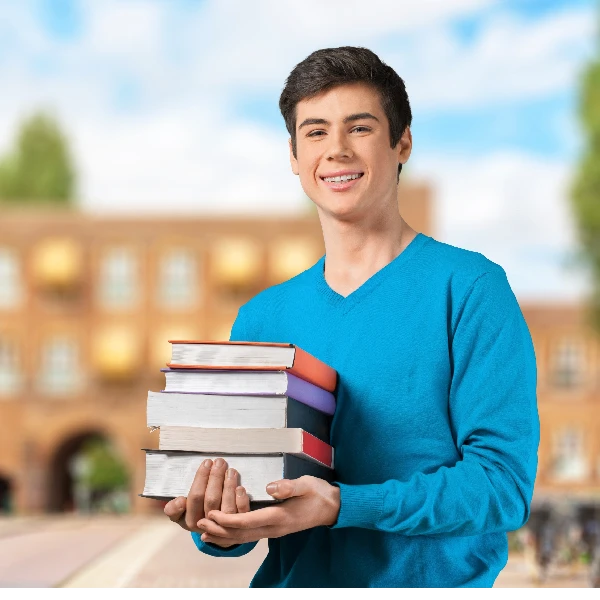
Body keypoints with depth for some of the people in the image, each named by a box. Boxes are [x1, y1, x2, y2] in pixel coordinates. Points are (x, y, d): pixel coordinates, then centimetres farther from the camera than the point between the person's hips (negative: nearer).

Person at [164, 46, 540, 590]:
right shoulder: (261, 319, 11)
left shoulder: (469, 290, -2)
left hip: (434, 580, -3)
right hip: (291, 580, 3)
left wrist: (340, 506, -18)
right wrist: (219, 533, -9)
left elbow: (504, 482, -8)